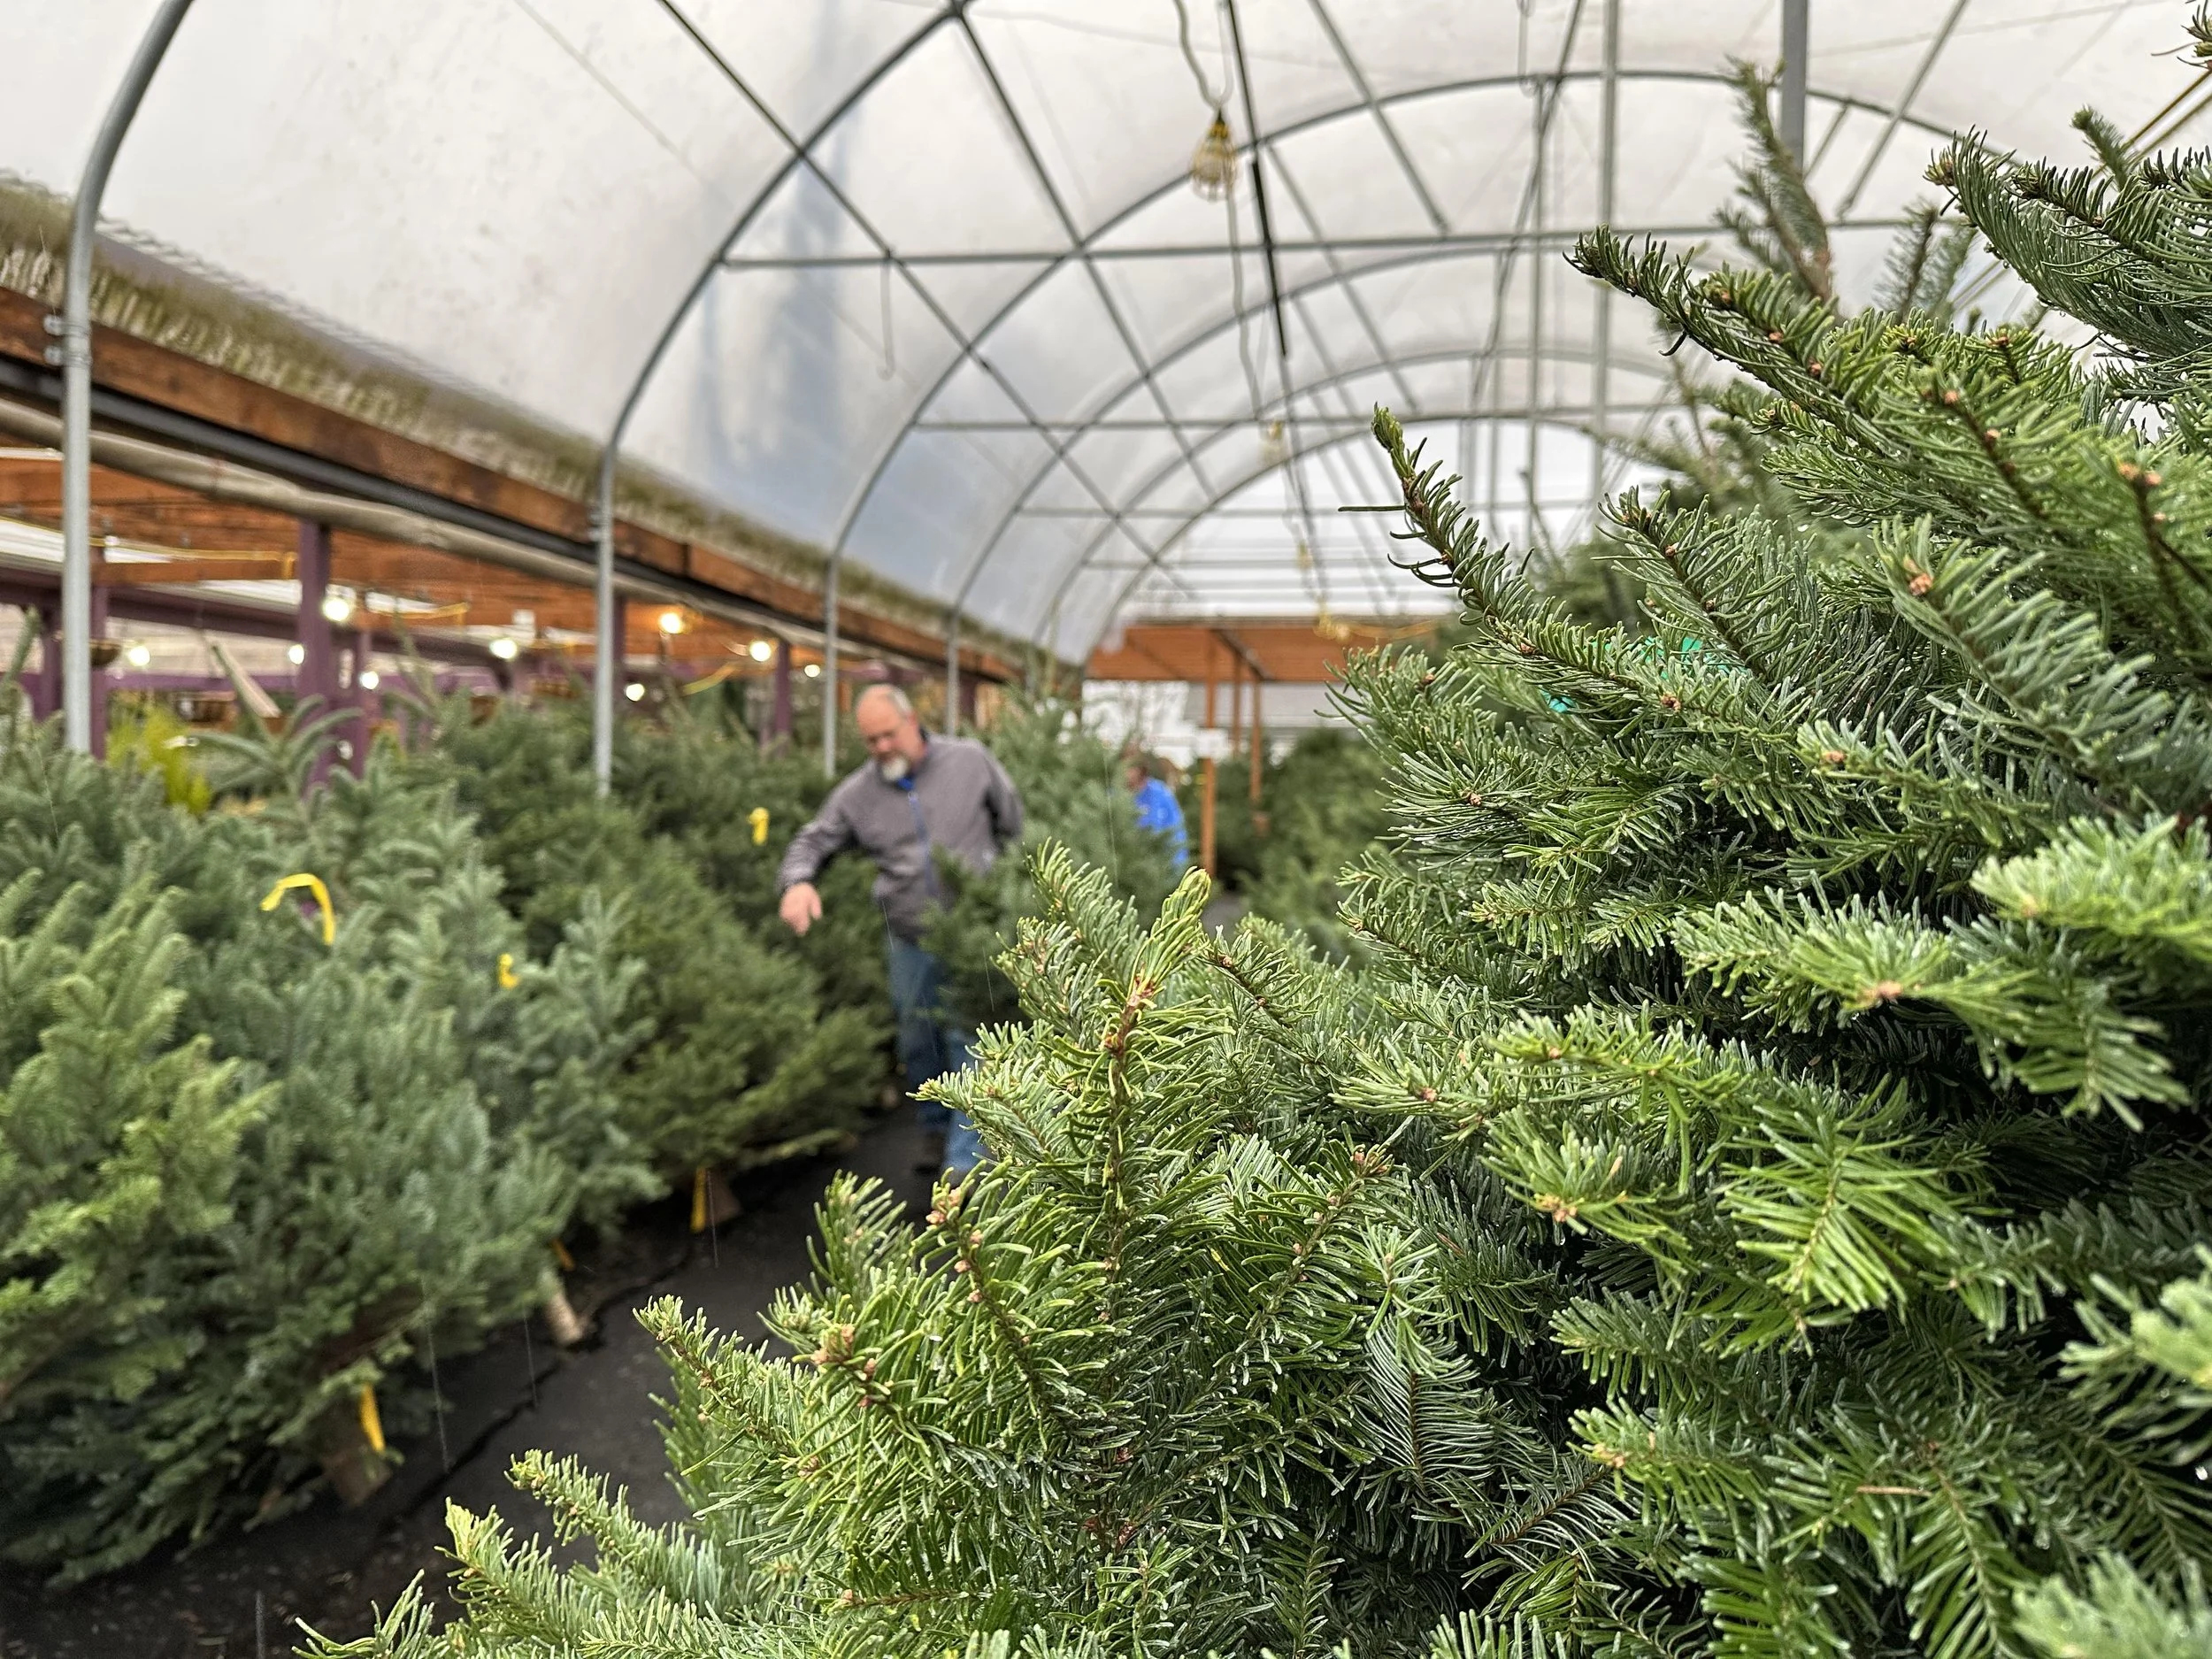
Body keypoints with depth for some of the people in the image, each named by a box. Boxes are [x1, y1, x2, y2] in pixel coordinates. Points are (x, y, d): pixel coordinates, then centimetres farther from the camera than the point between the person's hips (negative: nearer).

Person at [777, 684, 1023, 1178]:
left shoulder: (971, 761, -4)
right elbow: (810, 844, 3)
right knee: (918, 1044, 13)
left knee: (968, 1043, -8)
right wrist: (797, 883, -19)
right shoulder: (857, 794, 0)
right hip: (909, 940, 3)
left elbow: (1011, 820, 8)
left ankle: (964, 1161, -3)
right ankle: (937, 1129, 37)